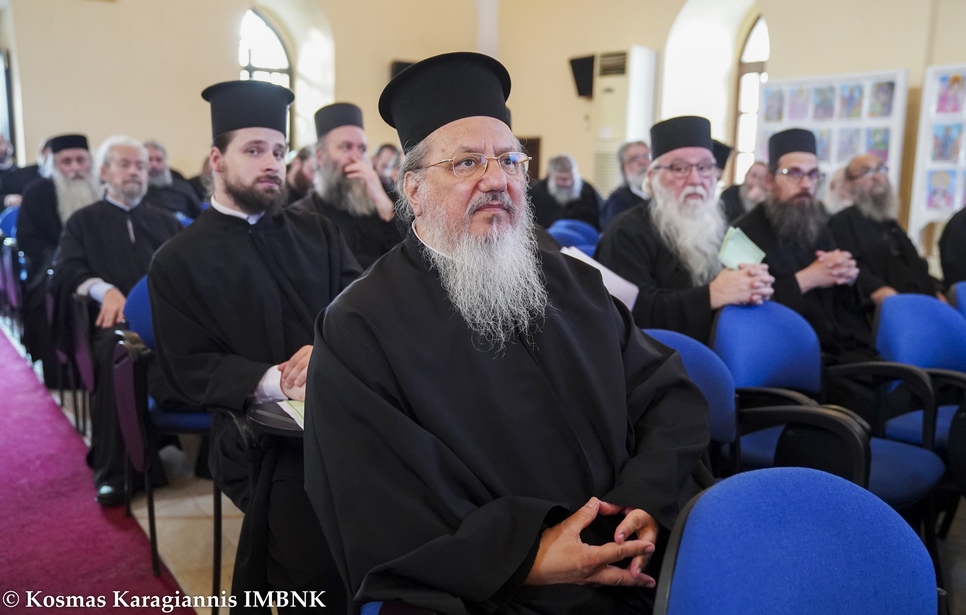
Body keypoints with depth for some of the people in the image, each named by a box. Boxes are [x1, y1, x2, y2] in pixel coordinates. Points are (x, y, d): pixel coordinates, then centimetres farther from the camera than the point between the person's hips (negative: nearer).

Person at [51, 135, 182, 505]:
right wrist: (105, 289, -16)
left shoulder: (166, 221, 28)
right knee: (116, 346, -39)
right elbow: (66, 269, 4)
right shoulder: (83, 221, 21)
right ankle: (111, 471, -30)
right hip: (114, 316, -2)